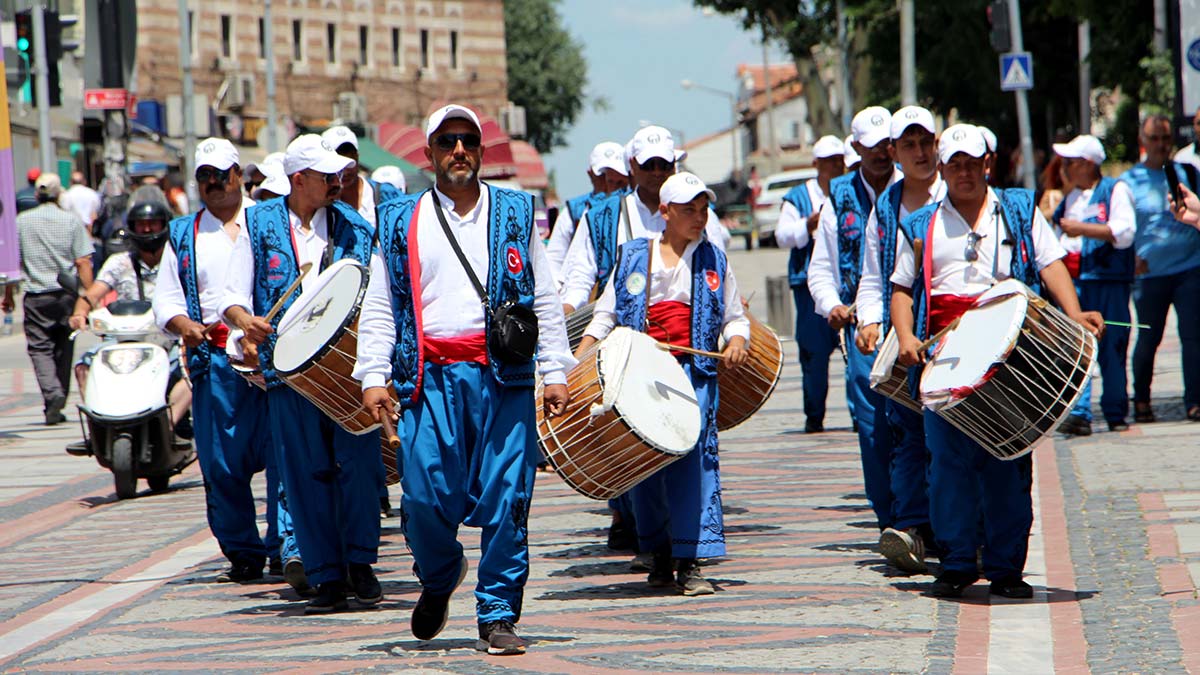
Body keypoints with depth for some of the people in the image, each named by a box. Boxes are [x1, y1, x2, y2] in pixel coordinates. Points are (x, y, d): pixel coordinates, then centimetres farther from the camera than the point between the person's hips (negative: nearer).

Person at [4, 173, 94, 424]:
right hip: (66, 294, 1)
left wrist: (8, 295, 12)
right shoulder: (71, 220, -1)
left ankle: (52, 393, -21)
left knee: (39, 348, 0)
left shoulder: (21, 221, 1)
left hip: (36, 294, -1)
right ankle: (60, 397, 18)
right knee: (63, 348, 13)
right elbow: (83, 262, -5)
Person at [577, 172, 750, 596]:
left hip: (692, 371, -1)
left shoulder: (714, 261, 13)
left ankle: (689, 562, -14)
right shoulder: (633, 257, 12)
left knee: (691, 456, -14)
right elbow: (605, 316, 12)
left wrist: (737, 340, -6)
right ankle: (660, 556, 18)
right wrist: (575, 362, 0)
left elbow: (734, 317, 17)